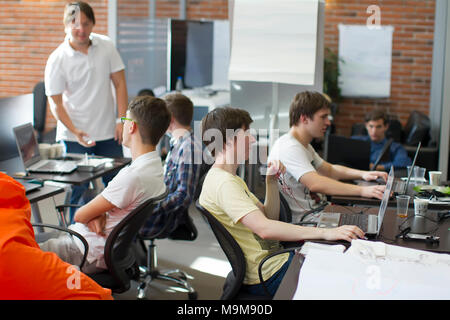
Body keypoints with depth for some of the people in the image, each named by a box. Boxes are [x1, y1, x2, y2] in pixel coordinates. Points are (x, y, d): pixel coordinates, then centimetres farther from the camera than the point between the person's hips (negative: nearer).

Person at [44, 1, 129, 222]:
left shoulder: (106, 46, 1)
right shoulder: (57, 60, -9)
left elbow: (119, 83, 5)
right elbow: (55, 103, -7)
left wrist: (121, 119, -4)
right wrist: (75, 131, -19)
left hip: (108, 132, 3)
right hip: (75, 136, -3)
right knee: (77, 190, -1)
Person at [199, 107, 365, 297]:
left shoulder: (232, 179, 15)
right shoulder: (223, 183, -20)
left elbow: (269, 217, 16)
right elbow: (264, 228, -30)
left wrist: (272, 181, 1)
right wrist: (325, 233, -32)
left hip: (274, 257, 10)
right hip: (267, 277, -10)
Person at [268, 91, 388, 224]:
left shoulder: (303, 146, 18)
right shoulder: (289, 147, -17)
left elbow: (329, 170, 29)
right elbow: (316, 183, -30)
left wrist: (362, 174, 12)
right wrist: (362, 190, -33)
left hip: (319, 210, 10)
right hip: (303, 220, -10)